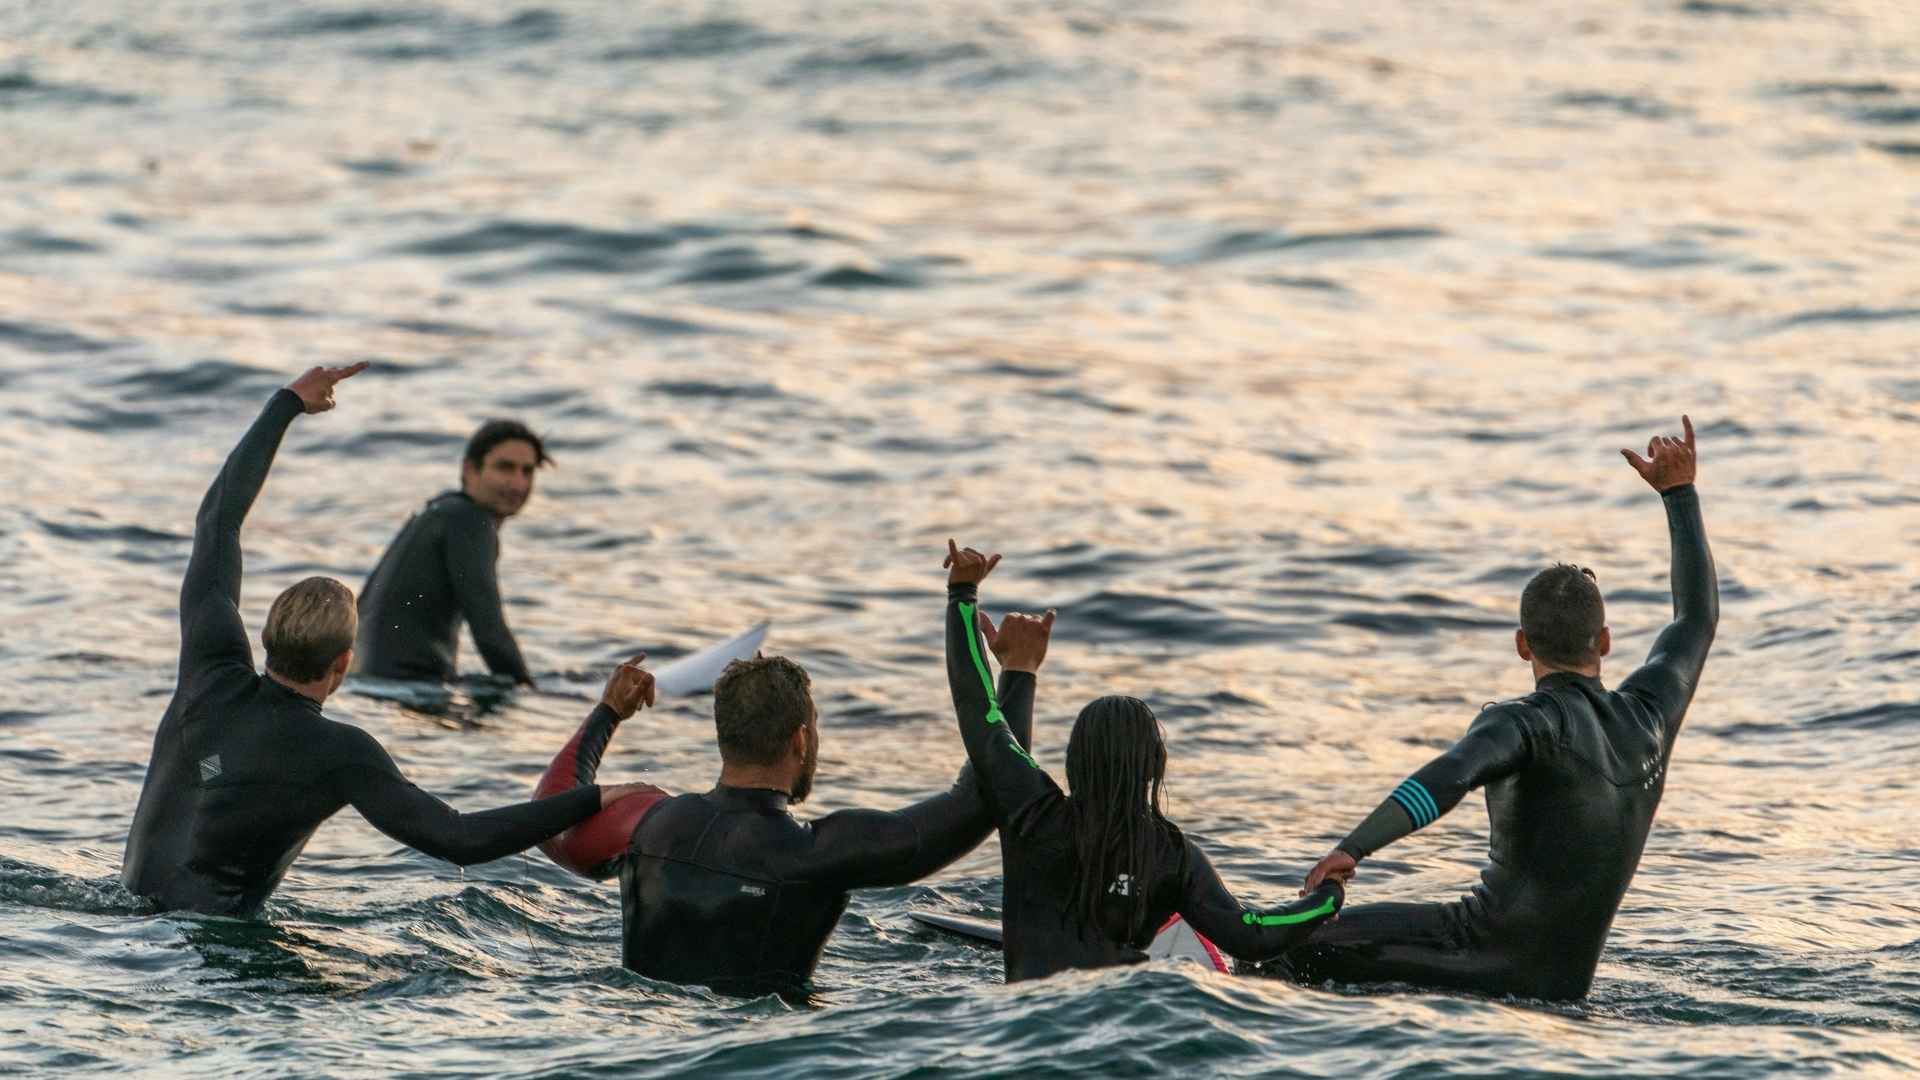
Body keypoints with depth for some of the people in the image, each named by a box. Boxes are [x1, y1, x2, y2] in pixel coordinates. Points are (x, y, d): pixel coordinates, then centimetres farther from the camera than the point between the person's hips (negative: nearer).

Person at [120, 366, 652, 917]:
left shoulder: (216, 676, -4)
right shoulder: (339, 755, -18)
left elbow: (218, 520, 8)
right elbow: (458, 840, -23)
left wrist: (288, 404, 16)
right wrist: (592, 801, -19)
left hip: (135, 898, 6)